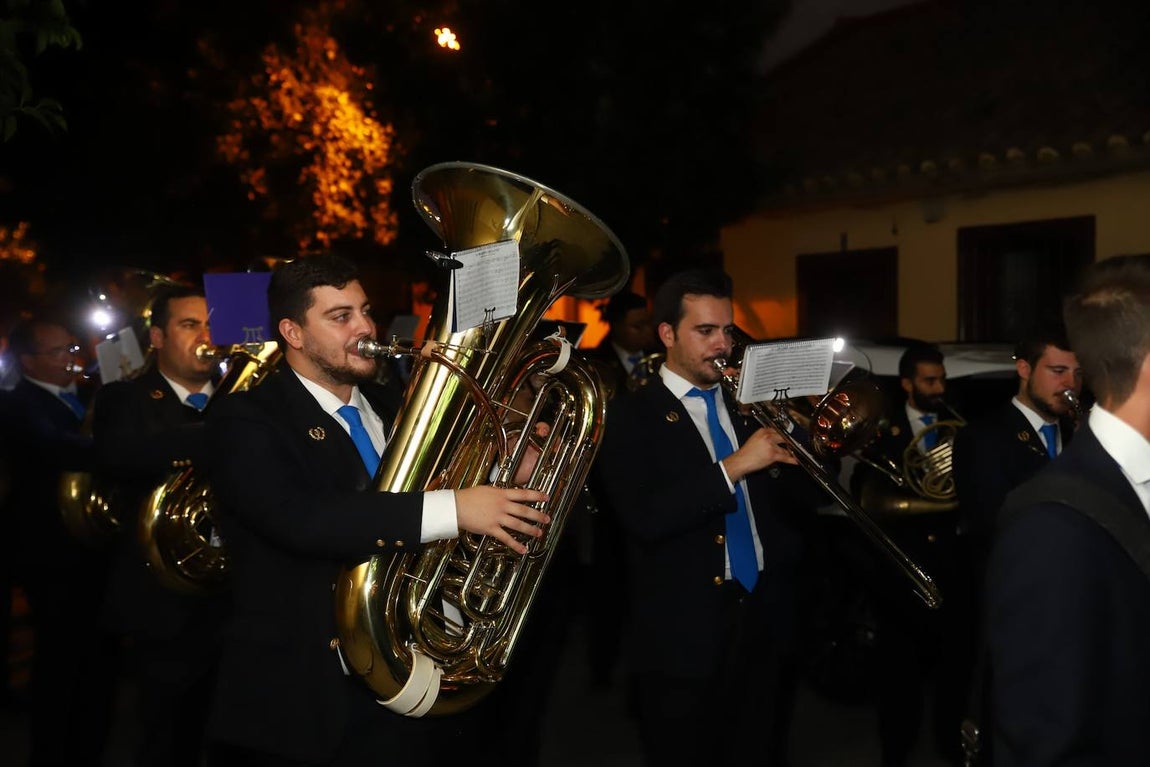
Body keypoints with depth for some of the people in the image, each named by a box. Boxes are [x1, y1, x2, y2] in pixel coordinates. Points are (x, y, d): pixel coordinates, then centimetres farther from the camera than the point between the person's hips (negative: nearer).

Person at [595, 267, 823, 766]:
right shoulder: (631, 415, -5)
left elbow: (800, 503, 11)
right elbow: (645, 519, -19)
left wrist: (799, 456, -8)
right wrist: (733, 467, -22)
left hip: (765, 626, 5)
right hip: (682, 637, -5)